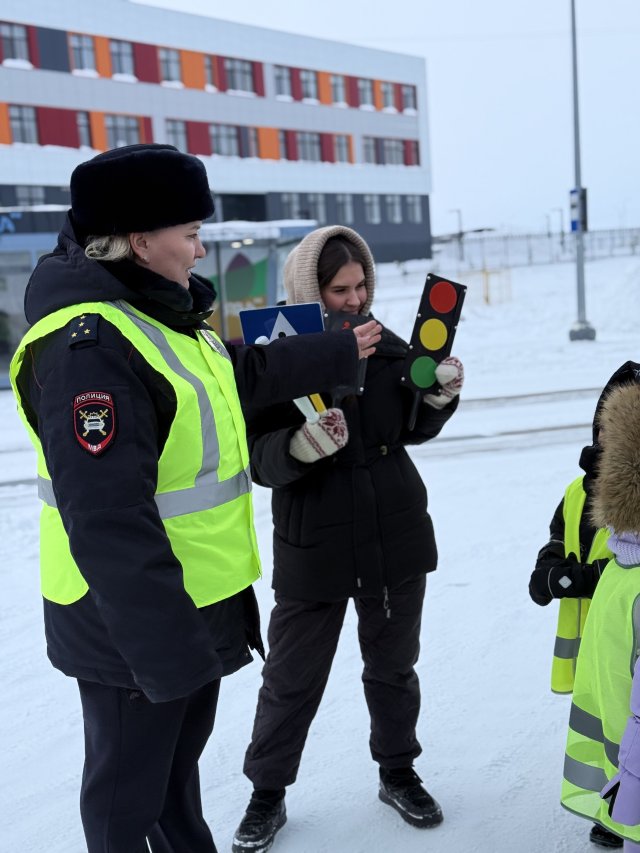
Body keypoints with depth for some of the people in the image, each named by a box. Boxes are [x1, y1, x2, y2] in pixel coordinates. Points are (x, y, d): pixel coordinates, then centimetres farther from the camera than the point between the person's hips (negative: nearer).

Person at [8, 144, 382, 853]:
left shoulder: (163, 316, 7)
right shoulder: (88, 346, -26)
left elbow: (248, 372, 24)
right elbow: (109, 520, -31)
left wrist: (340, 354, 31)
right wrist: (166, 647, -29)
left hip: (193, 607, 10)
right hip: (132, 629, -10)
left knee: (178, 759, 26)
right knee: (129, 792, 11)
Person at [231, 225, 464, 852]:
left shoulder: (385, 345, -1)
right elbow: (261, 459, -18)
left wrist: (438, 399, -7)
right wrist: (300, 446, -37)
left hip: (396, 537, 4)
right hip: (314, 543, -4)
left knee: (393, 665, 20)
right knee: (292, 678, 10)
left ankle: (398, 773, 42)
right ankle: (267, 795, 30)